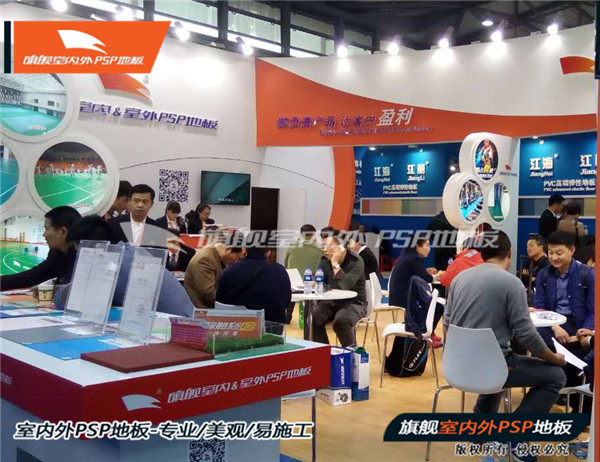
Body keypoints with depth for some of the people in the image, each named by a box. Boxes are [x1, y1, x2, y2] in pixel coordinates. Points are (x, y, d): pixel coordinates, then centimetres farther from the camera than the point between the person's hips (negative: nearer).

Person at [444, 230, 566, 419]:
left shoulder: (460, 277, 4)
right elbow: (525, 334, -12)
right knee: (556, 376, 9)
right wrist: (554, 359, 5)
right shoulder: (511, 283, -13)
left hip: (459, 364, 7)